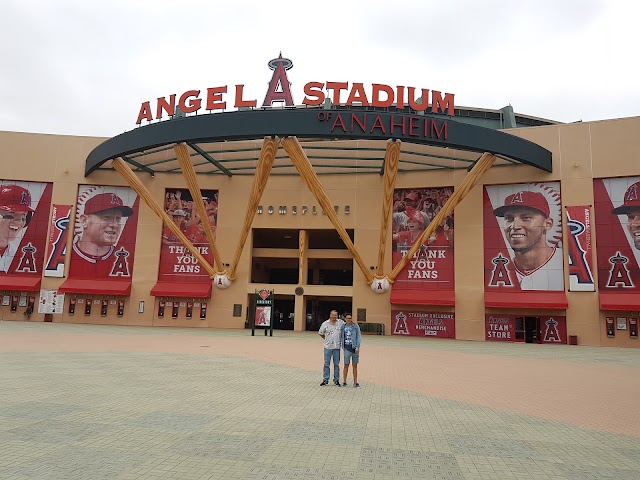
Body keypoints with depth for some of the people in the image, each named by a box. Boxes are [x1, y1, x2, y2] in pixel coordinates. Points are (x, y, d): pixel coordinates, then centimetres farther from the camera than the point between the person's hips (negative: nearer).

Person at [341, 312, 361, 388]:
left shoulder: (355, 326, -1)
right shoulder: (343, 326, 4)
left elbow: (358, 337, -2)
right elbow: (341, 336, 16)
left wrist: (357, 347, -9)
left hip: (354, 348, 0)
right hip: (347, 348, 1)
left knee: (355, 366, 6)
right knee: (346, 365, 2)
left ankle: (355, 382, 15)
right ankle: (344, 382, 14)